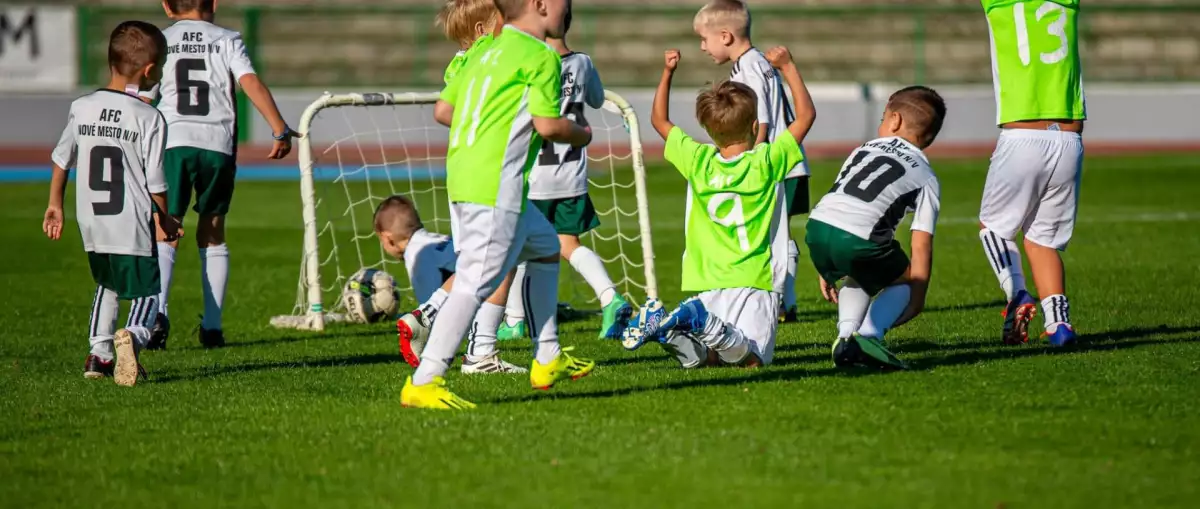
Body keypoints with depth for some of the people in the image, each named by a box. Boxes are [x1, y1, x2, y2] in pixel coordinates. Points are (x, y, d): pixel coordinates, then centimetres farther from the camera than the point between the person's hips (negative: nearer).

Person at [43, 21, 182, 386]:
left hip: (91, 225, 5)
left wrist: (55, 205, 28)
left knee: (107, 285, 27)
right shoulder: (149, 118, -11)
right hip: (132, 228, -5)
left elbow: (61, 161, 14)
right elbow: (155, 184, -8)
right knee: (146, 293, 2)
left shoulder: (81, 108, 3)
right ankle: (133, 335, -28)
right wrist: (165, 221, 9)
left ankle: (99, 353, 22)